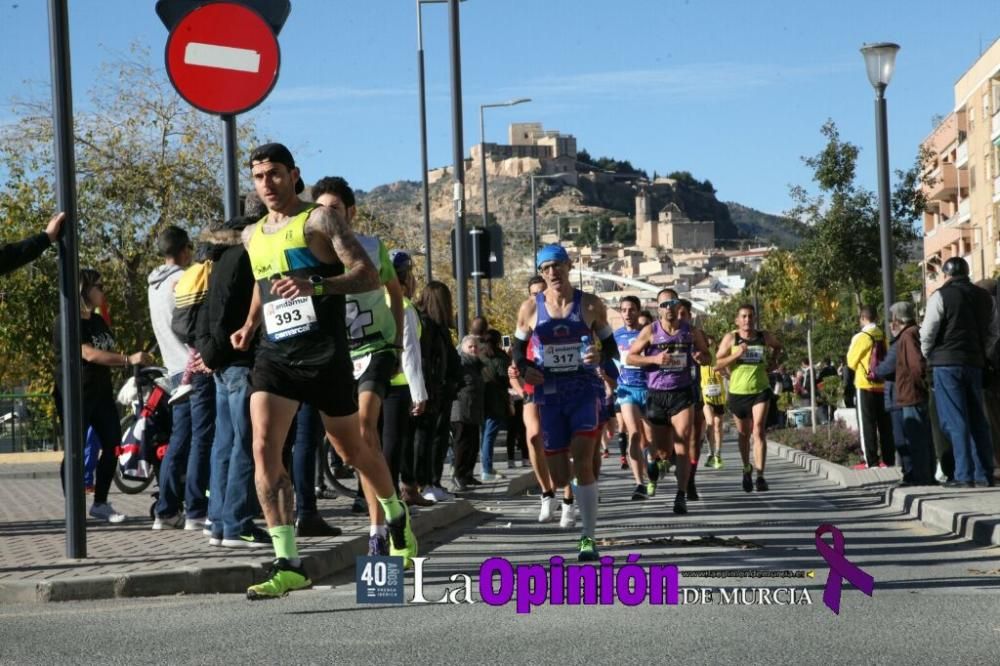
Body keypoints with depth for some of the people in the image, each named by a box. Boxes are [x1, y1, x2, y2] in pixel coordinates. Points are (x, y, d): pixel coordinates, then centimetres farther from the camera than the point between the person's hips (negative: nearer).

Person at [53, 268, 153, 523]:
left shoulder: (98, 321, 16)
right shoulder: (66, 323, -11)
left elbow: (111, 352, 15)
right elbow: (89, 354, -22)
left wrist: (137, 361, -4)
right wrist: (129, 359, -24)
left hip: (101, 393, 8)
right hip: (75, 395, -8)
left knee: (112, 445, 4)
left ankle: (100, 504, 15)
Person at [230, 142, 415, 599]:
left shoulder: (321, 220, -3)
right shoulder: (252, 235, 15)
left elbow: (369, 277, -12)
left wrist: (316, 284, -27)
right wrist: (249, 325, 16)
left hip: (324, 355, -4)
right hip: (273, 356, 4)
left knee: (351, 450, 11)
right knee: (264, 449, -16)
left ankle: (397, 519, 41)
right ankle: (287, 565, -18)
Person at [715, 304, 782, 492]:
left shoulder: (764, 337, 3)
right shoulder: (730, 338, -2)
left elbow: (777, 346, 27)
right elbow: (717, 365, -7)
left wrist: (774, 360, 8)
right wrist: (736, 354, -20)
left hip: (761, 391, 0)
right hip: (738, 392, 0)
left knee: (759, 431, -14)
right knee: (744, 433, 14)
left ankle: (760, 476, -17)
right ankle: (747, 469, 37)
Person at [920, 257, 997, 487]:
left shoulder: (941, 296, -7)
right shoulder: (984, 297, 12)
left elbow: (928, 332, -9)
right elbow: (993, 332, 17)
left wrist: (928, 356, 6)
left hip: (947, 364, -6)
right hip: (974, 364, 6)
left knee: (955, 421, -5)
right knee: (977, 419, 10)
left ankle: (964, 475, -10)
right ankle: (984, 474, 9)